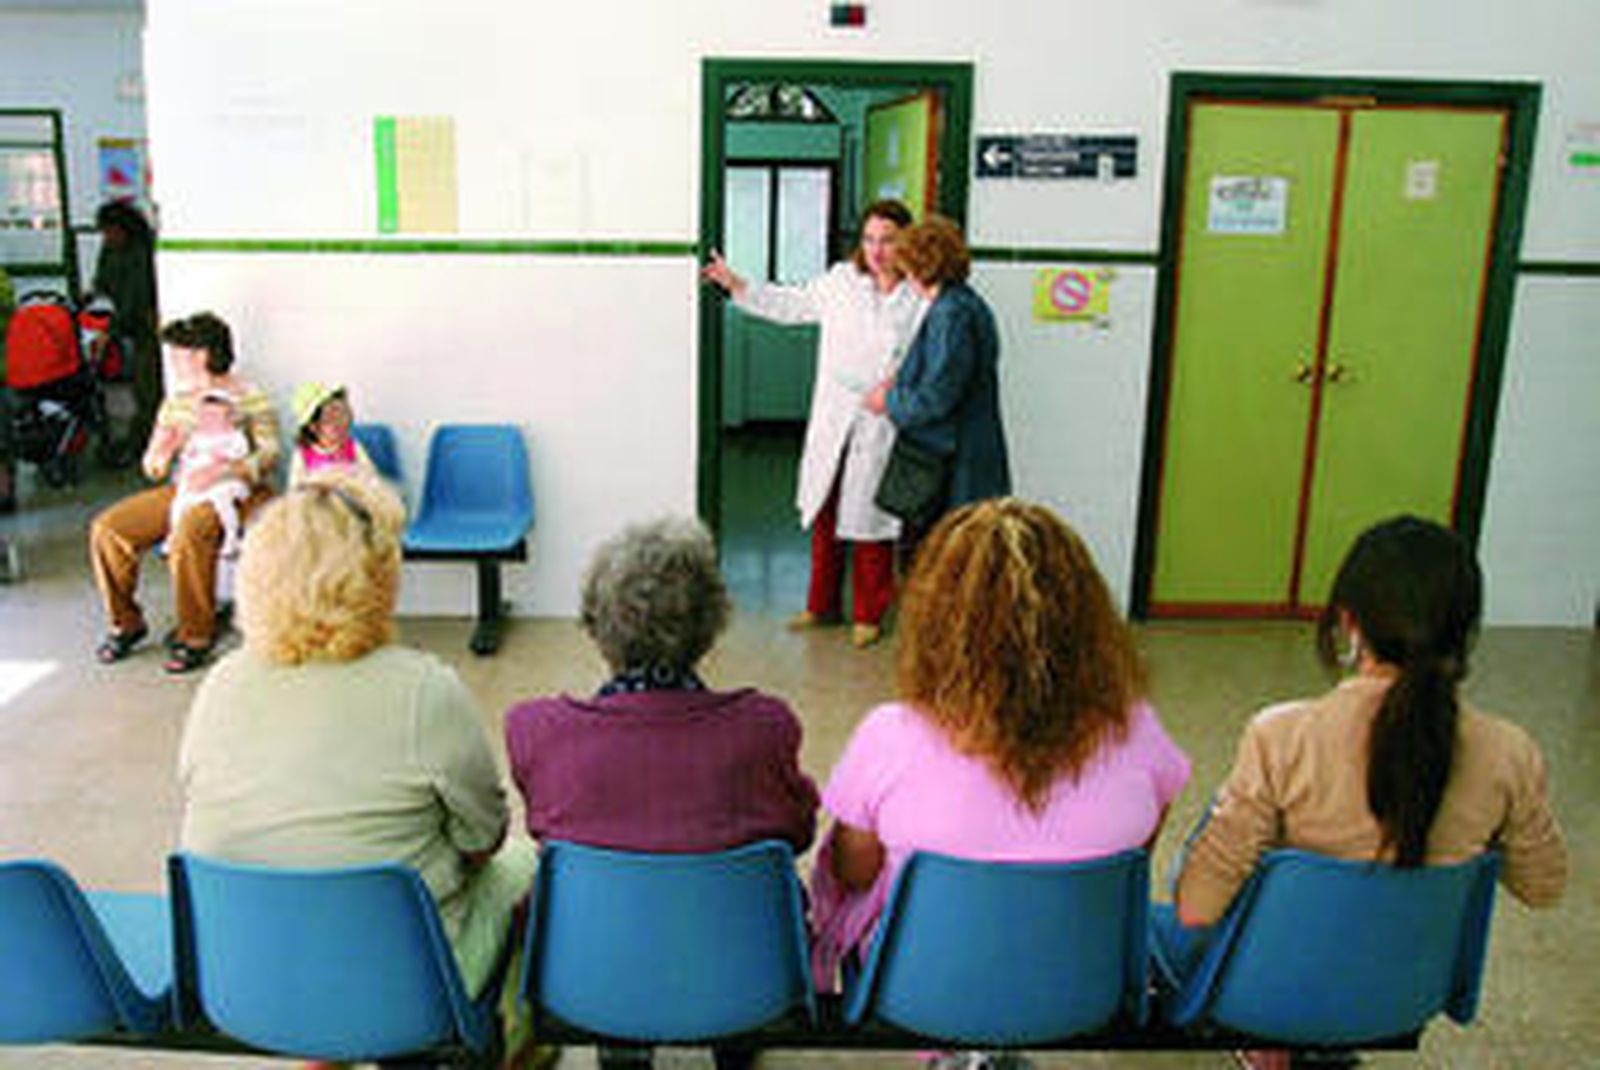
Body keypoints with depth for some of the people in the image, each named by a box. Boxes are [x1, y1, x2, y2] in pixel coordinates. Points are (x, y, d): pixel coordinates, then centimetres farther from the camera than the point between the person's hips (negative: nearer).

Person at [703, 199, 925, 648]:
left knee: (868, 521, 5)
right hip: (832, 423, 5)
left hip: (881, 430, -4)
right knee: (824, 515, 15)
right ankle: (822, 605, 34)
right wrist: (738, 287, 17)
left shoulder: (922, 299, -10)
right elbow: (793, 305, 18)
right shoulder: (841, 280, 4)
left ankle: (868, 615, 23)